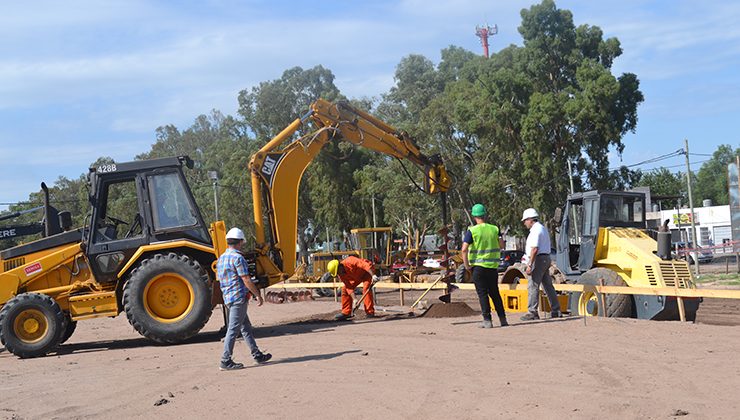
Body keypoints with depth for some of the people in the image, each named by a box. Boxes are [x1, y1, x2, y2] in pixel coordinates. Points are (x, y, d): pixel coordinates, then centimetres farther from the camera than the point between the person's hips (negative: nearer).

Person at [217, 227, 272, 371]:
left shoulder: (221, 258, 12)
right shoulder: (237, 258, -15)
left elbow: (218, 278, 19)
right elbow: (246, 280, -17)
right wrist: (258, 295, -8)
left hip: (228, 297, 9)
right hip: (239, 297, -9)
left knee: (246, 327, 15)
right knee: (233, 329, -6)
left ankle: (257, 355, 21)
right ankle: (226, 361, -6)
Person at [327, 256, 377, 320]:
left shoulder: (350, 261, -37)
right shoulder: (341, 274, -15)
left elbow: (367, 265, -40)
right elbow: (349, 287, -16)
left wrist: (373, 275, -45)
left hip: (367, 272, -7)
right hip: (356, 277, 7)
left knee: (366, 288, -26)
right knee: (345, 289, -3)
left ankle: (370, 313, -20)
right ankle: (346, 312, 3)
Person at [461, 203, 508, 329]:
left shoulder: (472, 231, -9)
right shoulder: (494, 229, 2)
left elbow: (464, 249, -17)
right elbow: (501, 245, 5)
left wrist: (466, 265, -7)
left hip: (478, 266, -4)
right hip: (493, 266, 4)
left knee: (482, 293, 1)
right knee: (495, 293, 14)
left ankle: (487, 320, -2)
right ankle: (503, 319, 14)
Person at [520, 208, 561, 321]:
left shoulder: (535, 230, -14)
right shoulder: (543, 228, 18)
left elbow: (534, 249, -22)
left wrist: (529, 265, -22)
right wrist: (528, 257, 27)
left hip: (538, 259, -10)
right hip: (546, 258, 10)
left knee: (533, 286, -8)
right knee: (548, 285, 13)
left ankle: (532, 312, -10)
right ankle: (556, 310, 15)